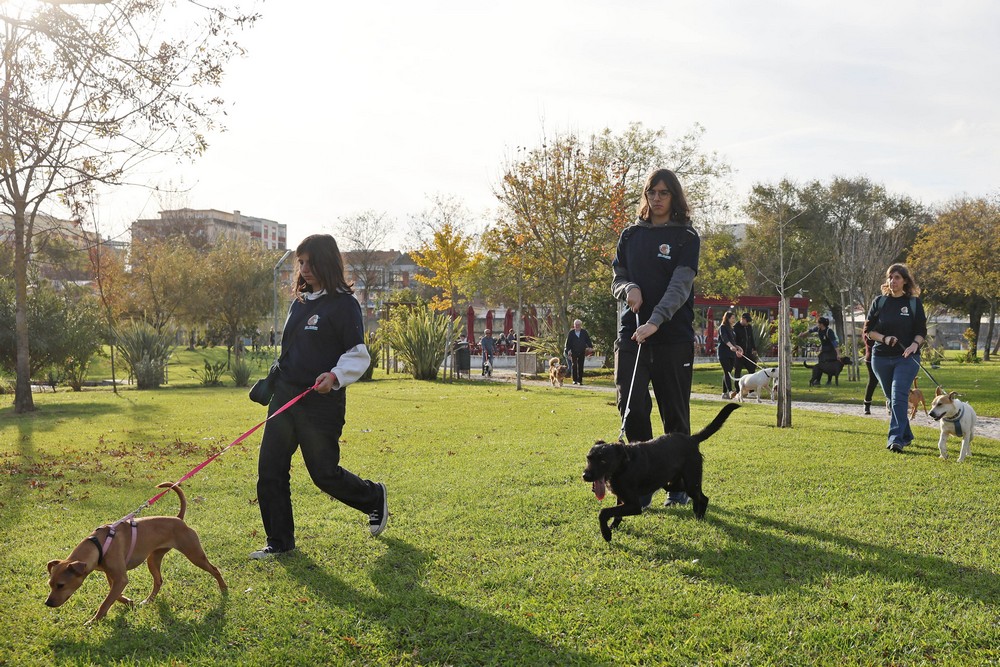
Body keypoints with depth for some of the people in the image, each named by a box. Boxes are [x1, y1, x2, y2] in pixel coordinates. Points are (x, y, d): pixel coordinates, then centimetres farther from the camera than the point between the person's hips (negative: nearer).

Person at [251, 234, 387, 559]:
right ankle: (280, 541, 16)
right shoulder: (299, 302, 13)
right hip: (285, 398, 7)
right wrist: (274, 380, 19)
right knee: (270, 470, 3)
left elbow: (358, 355, -12)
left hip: (322, 402, -7)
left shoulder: (344, 304, -10)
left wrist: (335, 376, -28)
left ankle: (375, 498, 30)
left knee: (325, 473, 1)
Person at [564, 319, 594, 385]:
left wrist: (590, 347, -6)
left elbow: (588, 340, 7)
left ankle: (580, 380, 7)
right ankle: (574, 380, 6)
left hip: (582, 352, 1)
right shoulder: (571, 333, 1)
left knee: (580, 366, 3)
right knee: (574, 366, 0)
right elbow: (568, 342, 1)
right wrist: (568, 350, -10)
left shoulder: (584, 332, 5)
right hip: (573, 352, -1)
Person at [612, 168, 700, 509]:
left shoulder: (686, 237, 0)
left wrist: (654, 321, -26)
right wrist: (629, 288, -10)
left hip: (674, 335, -3)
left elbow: (680, 285, -12)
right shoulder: (631, 234, 12)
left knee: (675, 412, 5)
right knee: (632, 407, -6)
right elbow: (617, 278, 14)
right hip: (631, 333, 3)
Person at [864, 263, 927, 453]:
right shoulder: (879, 302, 5)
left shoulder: (914, 302, 2)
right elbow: (868, 330, 5)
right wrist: (884, 339, -13)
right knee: (891, 398, 11)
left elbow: (922, 331, 2)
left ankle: (896, 439, -21)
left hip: (907, 358, -3)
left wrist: (915, 344, -19)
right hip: (881, 357, 3)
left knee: (899, 396, -17)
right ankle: (906, 435, 27)